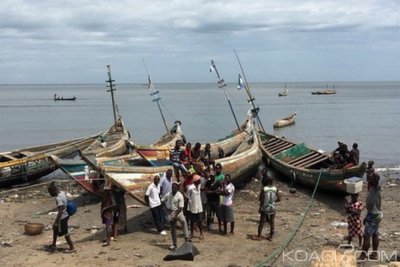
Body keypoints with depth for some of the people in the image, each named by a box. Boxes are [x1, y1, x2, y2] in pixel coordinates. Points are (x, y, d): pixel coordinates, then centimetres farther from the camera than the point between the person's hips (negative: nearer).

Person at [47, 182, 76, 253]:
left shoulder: (58, 198, -25)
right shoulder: (62, 193, 1)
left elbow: (60, 211, -29)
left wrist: (56, 221, -27)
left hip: (62, 217, -10)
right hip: (66, 215, 10)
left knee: (64, 232, 4)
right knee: (55, 228, 23)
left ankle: (72, 248, 13)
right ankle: (54, 244, 36)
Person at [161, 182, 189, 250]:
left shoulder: (180, 196, -16)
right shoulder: (168, 194, -3)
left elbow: (180, 208, -18)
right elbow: (162, 201, 10)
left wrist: (175, 216, -21)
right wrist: (167, 209, 0)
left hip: (178, 212, -3)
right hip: (170, 213, 3)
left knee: (183, 221, -26)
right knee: (173, 229, 9)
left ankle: (186, 238, -27)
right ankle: (174, 244, 20)